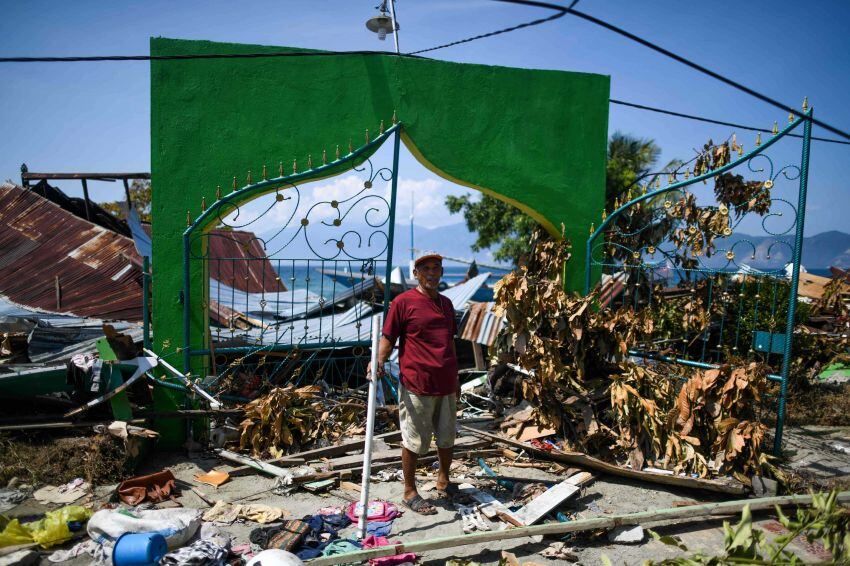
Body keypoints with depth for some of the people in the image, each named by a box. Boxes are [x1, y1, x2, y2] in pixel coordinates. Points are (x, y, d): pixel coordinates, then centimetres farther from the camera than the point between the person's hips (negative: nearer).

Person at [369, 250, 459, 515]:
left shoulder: (446, 303, 13)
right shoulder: (403, 302, -7)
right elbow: (388, 337, -7)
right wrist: (379, 361, -25)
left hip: (446, 384, 6)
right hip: (417, 386, -6)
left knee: (447, 437, 18)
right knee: (414, 441, 4)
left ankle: (443, 480, 39)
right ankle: (410, 491, 21)